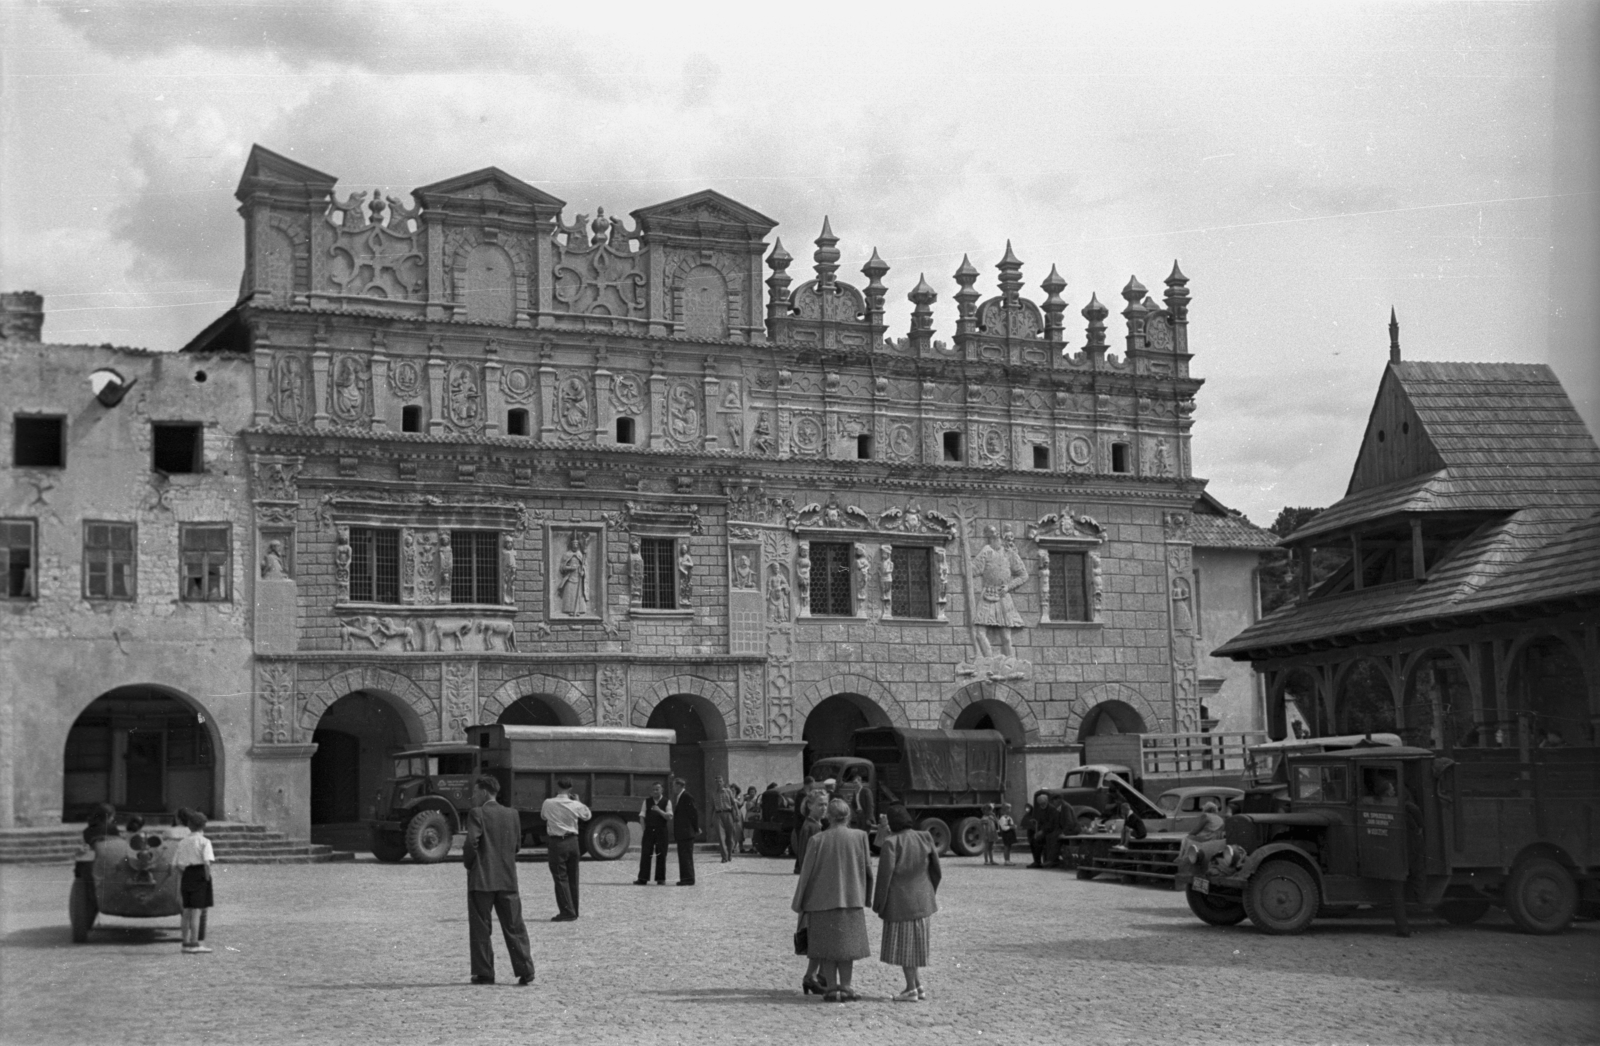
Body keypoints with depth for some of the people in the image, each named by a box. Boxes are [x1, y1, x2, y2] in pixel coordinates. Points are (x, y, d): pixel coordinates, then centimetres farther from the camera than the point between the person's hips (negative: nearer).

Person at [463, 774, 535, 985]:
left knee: (480, 928, 5)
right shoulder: (512, 814, 8)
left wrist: (468, 863, 0)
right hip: (507, 879, 4)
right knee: (514, 927, 7)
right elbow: (517, 843, 10)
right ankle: (525, 971, 2)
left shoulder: (476, 814, -8)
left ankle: (484, 973, 5)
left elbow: (472, 843, -17)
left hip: (481, 879, -4)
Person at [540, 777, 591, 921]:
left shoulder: (549, 803, -9)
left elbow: (543, 816, 13)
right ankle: (573, 911, 20)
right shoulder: (576, 805, -3)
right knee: (573, 878, 13)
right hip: (572, 841, 3)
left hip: (556, 843, -3)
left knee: (560, 878, -1)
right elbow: (587, 815, 16)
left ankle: (567, 912, -7)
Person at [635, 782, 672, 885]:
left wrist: (659, 811, -21)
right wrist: (644, 827, -6)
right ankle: (643, 878, -4)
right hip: (649, 830, 1)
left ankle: (661, 879, 8)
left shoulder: (667, 802, 2)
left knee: (661, 855, 1)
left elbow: (669, 817, -7)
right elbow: (642, 816, 7)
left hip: (661, 830, -1)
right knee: (645, 854, -4)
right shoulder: (647, 802, 9)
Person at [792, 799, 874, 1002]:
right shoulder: (859, 837, -7)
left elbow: (806, 873, -4)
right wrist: (865, 896, 13)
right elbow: (867, 867, -2)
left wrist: (798, 904, 6)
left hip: (823, 899, 0)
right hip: (851, 899, 0)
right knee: (847, 944, 10)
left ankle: (831, 988, 7)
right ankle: (845, 988, 7)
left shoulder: (817, 840, -9)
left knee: (827, 945, 8)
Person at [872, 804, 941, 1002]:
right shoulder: (924, 839, -2)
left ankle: (912, 989, 9)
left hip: (900, 902, -5)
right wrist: (929, 893, 19)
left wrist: (879, 904, -4)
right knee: (915, 942, 18)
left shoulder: (890, 843, -15)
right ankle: (918, 986, 18)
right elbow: (935, 869, 4)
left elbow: (885, 875, -14)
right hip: (922, 901, 5)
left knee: (904, 943, 5)